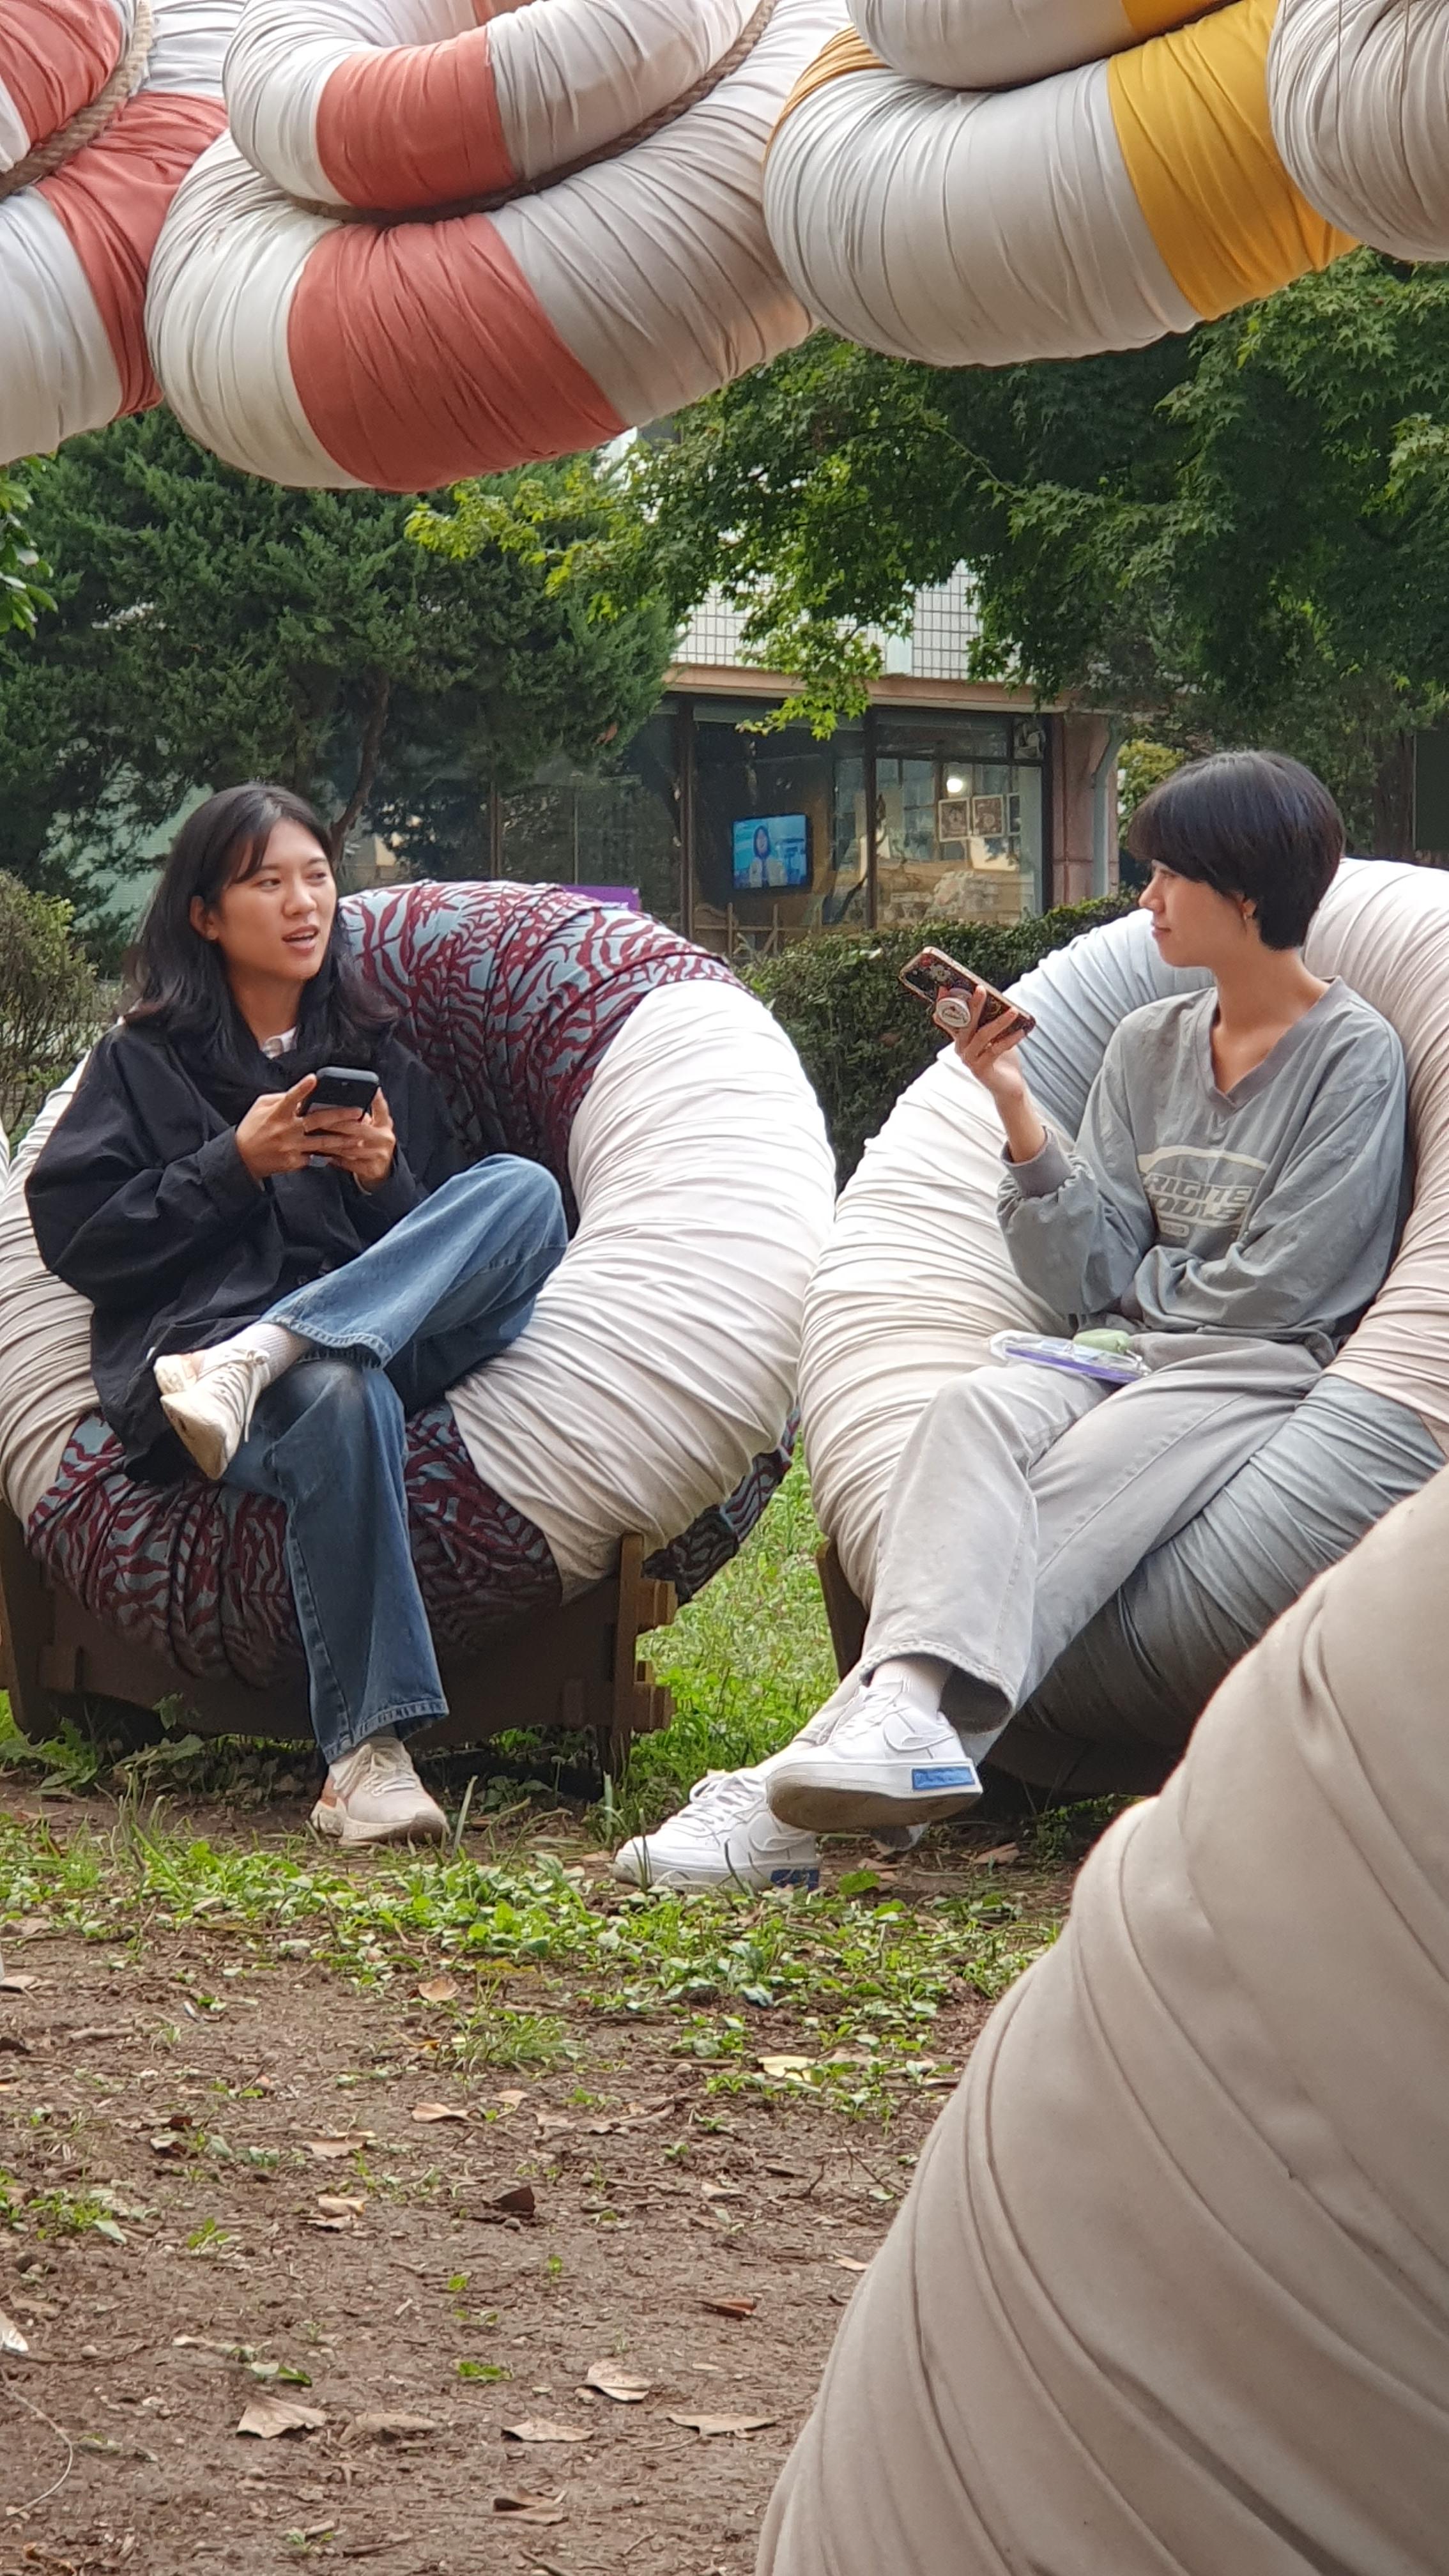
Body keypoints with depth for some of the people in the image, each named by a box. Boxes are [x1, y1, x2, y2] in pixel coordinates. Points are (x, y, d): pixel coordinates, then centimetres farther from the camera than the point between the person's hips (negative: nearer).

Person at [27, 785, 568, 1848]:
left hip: (376, 1337, 4)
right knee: (343, 1398, -41)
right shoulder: (144, 1064, 17)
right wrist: (235, 1164, -3)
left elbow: (447, 1246, 22)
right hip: (195, 1332, -4)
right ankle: (365, 1755, -44)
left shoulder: (383, 1061, 26)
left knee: (524, 1190, -24)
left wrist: (385, 1180, 1)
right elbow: (76, 1238, 5)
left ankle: (251, 1363, -40)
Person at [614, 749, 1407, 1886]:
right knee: (978, 1409, -29)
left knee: (1073, 1491, -32)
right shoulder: (1146, 1046, 17)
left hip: (1269, 1372, -5)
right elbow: (1090, 1280, 8)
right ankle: (904, 1708, -53)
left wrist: (1137, 1293, 5)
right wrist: (1019, 1116, -2)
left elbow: (1281, 1288, -7)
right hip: (1126, 1361, 5)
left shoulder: (1355, 1057, 0)